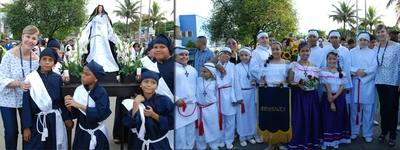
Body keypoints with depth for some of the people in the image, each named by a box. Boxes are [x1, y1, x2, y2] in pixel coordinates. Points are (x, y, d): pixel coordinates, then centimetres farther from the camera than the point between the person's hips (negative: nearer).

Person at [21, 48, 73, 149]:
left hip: (55, 120, 2)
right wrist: (26, 126, -6)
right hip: (37, 121, -2)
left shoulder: (58, 79, 0)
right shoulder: (31, 78, -6)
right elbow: (26, 104, -5)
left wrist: (66, 118, 4)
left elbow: (62, 100, 6)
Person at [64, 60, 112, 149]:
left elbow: (100, 113, -27)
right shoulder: (79, 90, -4)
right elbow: (75, 114, 2)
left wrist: (79, 105, -28)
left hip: (96, 134, -4)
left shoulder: (101, 92, -16)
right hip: (81, 132, 4)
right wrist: (69, 106, -18)